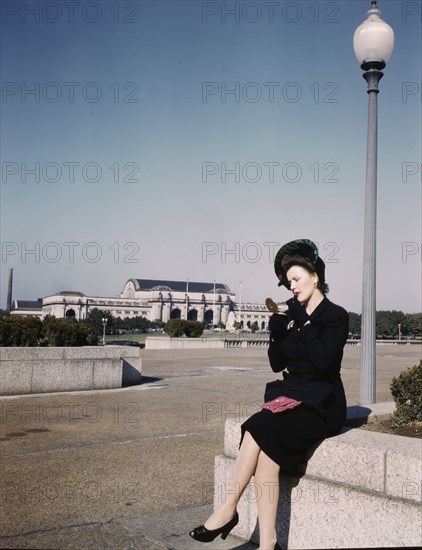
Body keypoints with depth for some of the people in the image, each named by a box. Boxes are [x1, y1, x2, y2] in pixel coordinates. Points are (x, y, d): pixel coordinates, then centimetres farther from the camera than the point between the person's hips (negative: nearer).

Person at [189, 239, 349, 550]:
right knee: (266, 451, -24)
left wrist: (304, 323, -14)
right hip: (290, 394, 5)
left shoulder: (336, 316, -3)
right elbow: (277, 364, 14)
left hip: (322, 403, -5)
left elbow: (323, 361, -18)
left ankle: (228, 510, -18)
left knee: (259, 429, -29)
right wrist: (277, 334, -3)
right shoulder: (294, 314, 15)